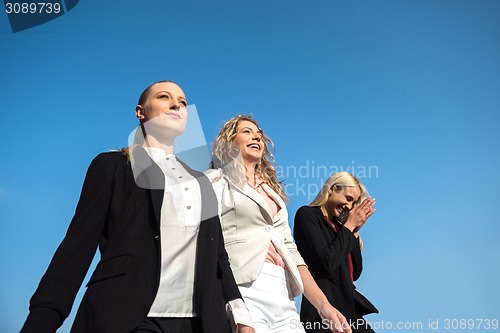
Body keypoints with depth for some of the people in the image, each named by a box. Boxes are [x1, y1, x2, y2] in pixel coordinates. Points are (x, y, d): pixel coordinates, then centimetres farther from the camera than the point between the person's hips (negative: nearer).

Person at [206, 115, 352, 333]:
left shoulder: (272, 191, 25)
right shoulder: (216, 181, 6)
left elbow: (289, 250, 18)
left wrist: (322, 304, 7)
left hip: (283, 294, 6)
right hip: (244, 290, -6)